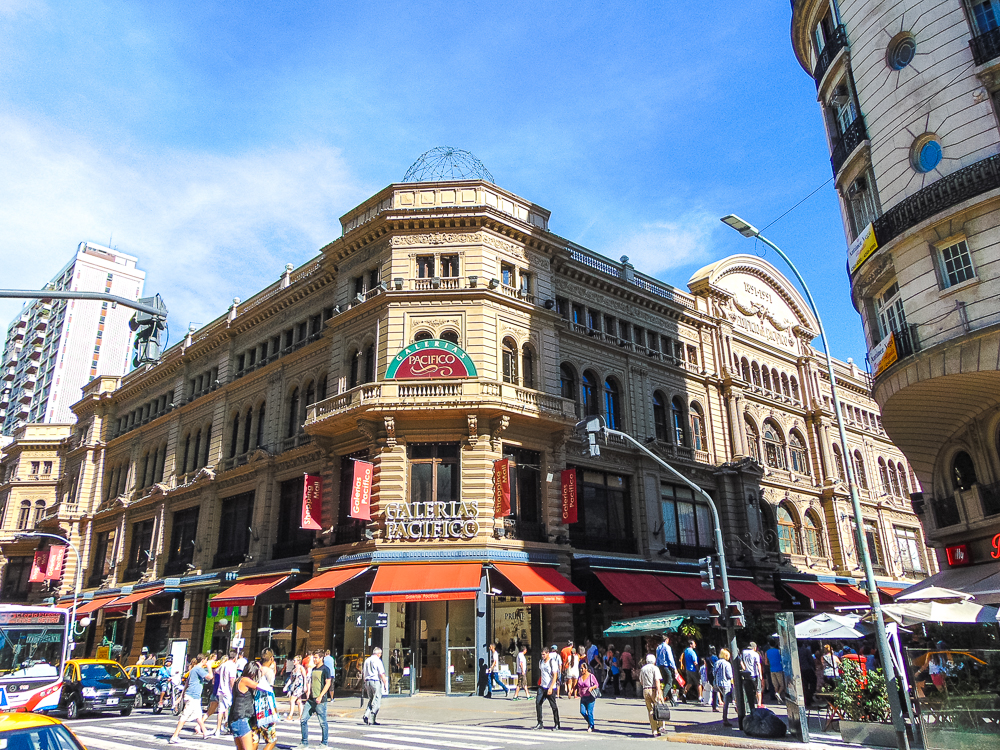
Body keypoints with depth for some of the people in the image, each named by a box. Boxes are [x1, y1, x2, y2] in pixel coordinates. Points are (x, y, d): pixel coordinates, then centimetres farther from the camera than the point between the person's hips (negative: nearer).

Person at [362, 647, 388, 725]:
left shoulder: (367, 660, 13)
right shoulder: (378, 661, -9)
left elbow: (363, 673, 20)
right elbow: (382, 674, -13)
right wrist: (385, 684, -7)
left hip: (367, 681, 7)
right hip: (376, 682, -7)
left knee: (371, 700, 18)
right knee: (377, 701, -1)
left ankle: (366, 715, -1)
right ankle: (372, 720, -4)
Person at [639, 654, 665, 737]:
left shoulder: (642, 669, 14)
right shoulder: (655, 668, -3)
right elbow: (657, 681, -13)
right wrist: (659, 693, -18)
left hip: (645, 690, 5)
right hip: (654, 690, -5)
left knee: (650, 711, 7)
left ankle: (655, 731, 6)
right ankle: (661, 726, 2)